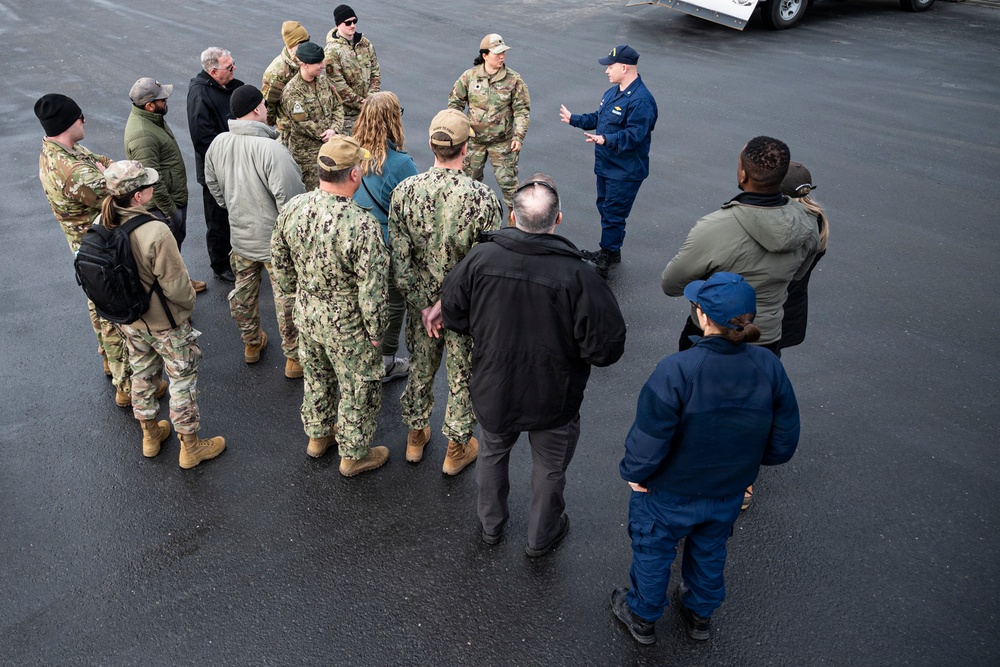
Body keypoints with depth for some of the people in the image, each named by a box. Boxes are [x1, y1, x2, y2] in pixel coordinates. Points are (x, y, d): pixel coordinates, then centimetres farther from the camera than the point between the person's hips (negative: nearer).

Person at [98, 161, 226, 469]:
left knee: (142, 373, 25)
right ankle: (190, 447, 26)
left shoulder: (100, 225, -11)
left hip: (128, 320, 7)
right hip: (165, 323, -7)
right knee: (182, 379, 11)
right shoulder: (156, 232, -32)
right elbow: (175, 284, -24)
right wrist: (189, 302, -3)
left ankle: (149, 435, 45)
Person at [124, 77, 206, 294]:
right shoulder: (142, 135, -30)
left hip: (175, 196, 10)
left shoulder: (151, 116, 3)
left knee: (177, 239, 25)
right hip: (162, 203, -10)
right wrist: (170, 210, -22)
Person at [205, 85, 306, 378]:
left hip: (240, 236, 7)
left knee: (243, 293, 23)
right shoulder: (271, 149, -27)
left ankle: (252, 343, 43)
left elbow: (213, 184, 11)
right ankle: (295, 357, 21)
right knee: (287, 300, 8)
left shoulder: (218, 144, -4)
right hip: (276, 241, -6)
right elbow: (290, 198, -28)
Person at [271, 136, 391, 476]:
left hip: (306, 315, 6)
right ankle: (353, 455, 36)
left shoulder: (292, 209, -12)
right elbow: (373, 289, -25)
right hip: (346, 326, -6)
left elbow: (280, 263, 3)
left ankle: (317, 436, 51)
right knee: (358, 389, 17)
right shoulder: (361, 225, -32)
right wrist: (376, 330, -9)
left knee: (316, 376, 28)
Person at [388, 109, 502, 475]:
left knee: (420, 368, 24)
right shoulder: (482, 198, -24)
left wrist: (422, 305, -4)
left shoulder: (404, 191, -15)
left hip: (421, 300, 3)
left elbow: (399, 259, -11)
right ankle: (456, 449, 36)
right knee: (463, 376, 17)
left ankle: (415, 436, 44)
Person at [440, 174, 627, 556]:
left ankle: (490, 525, 51)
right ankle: (541, 536, 47)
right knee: (549, 468, 24)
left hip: (492, 394, 3)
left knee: (493, 453, 30)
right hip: (553, 401, -2)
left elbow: (452, 315, -4)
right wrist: (570, 342, -2)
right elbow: (606, 348, -22)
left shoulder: (479, 259, -19)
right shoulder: (578, 276, -28)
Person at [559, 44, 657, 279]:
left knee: (613, 214, -3)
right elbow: (597, 118, 23)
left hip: (625, 172, -10)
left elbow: (635, 134, -30)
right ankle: (610, 252, 35)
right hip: (606, 165, 10)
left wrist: (606, 139, -42)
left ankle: (606, 258, 9)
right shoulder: (613, 92, 10)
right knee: (605, 207, 20)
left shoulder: (640, 100, -22)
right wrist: (573, 119, 28)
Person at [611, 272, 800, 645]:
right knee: (710, 552, 30)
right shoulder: (769, 368, -18)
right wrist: (742, 460, 10)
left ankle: (642, 616, 46)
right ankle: (700, 614, 53)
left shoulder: (676, 371, -33)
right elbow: (783, 443, -7)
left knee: (653, 552, 22)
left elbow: (648, 442, -27)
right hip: (729, 493, 4)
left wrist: (634, 473, -8)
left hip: (669, 494, -4)